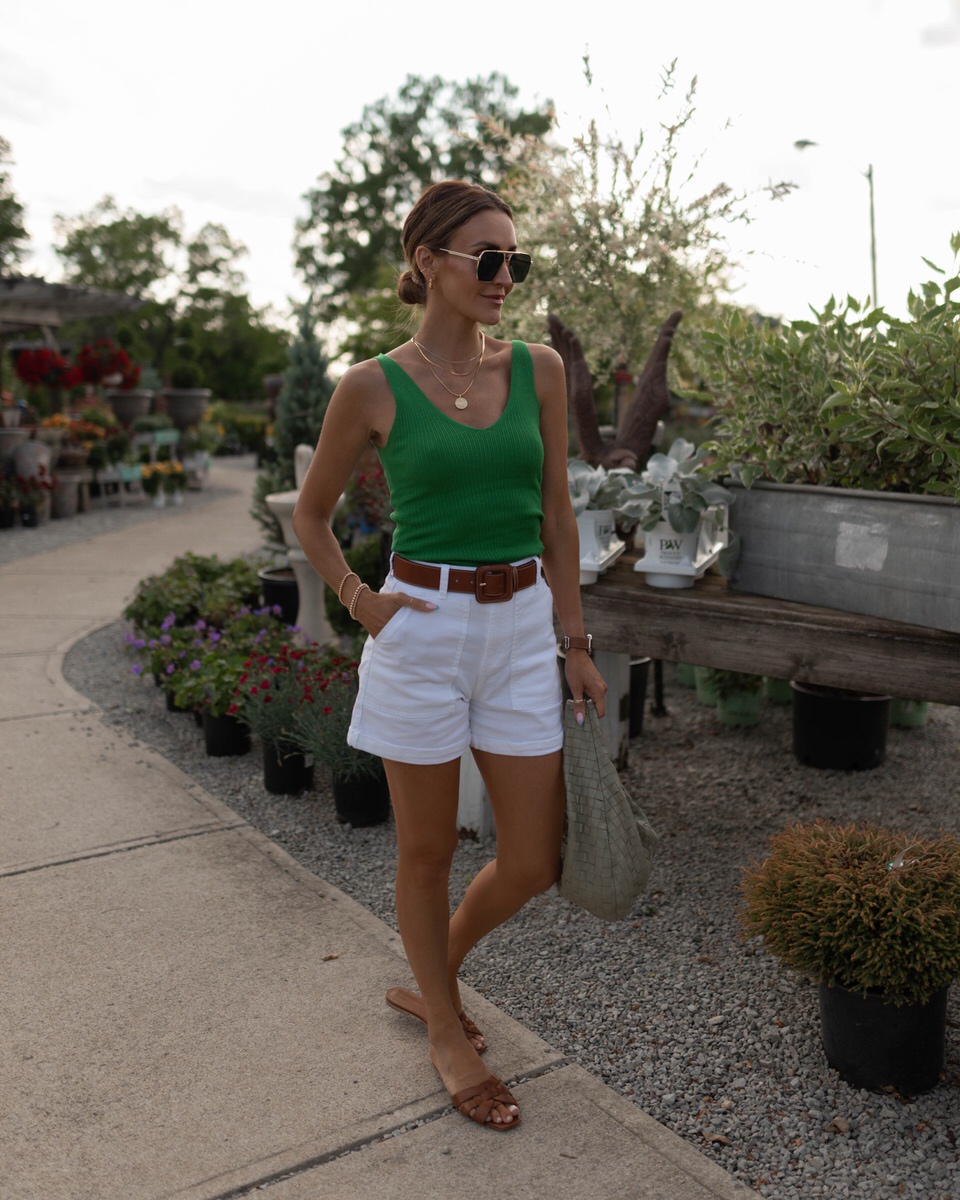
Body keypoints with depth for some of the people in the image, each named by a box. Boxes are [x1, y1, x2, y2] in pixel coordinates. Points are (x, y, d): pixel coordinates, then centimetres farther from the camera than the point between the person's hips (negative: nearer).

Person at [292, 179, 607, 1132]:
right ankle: (446, 1033, 36)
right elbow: (310, 515, 8)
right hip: (423, 630, -3)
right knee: (427, 855, 11)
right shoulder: (374, 388, -5)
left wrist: (574, 643, 7)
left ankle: (429, 977, 38)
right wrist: (359, 600, -4)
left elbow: (557, 517, 8)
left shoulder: (539, 371, 4)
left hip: (523, 629, 4)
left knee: (533, 864, 9)